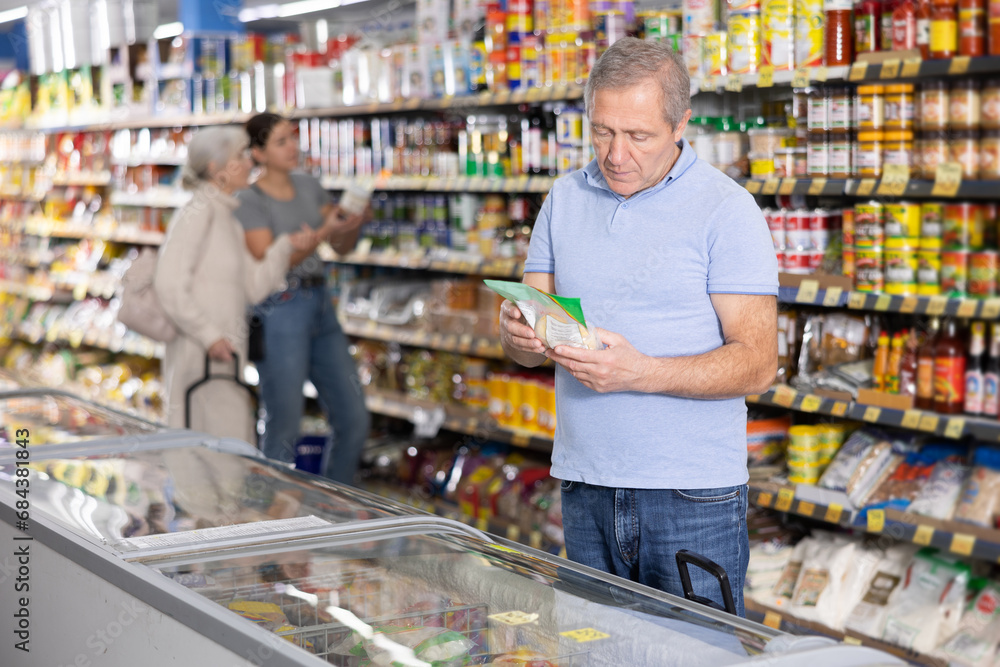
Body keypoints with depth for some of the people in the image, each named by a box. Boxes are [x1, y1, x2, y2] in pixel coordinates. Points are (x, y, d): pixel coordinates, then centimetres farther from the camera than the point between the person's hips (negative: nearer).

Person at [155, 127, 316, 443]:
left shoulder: (229, 219, 16)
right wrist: (210, 336, -19)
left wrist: (288, 245, -1)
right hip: (200, 357, -9)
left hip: (225, 355, 9)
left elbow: (255, 287, 9)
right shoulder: (196, 214, -11)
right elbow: (170, 286, -19)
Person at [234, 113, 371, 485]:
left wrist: (355, 223, -10)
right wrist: (323, 232, -26)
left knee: (354, 421, 8)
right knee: (283, 431, -1)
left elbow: (343, 246, 12)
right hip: (280, 313, -7)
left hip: (320, 305, 7)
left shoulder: (309, 187, 10)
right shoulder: (251, 202, -9)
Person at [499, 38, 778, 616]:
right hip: (585, 488, 4)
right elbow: (528, 346, 12)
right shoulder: (566, 199, 10)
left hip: (694, 497, -4)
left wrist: (639, 372, -25)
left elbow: (758, 363, -12)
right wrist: (519, 333, -13)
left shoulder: (726, 209, -6)